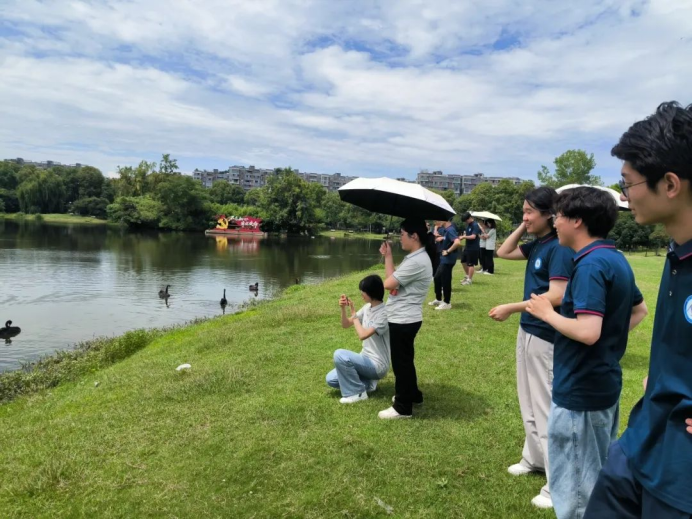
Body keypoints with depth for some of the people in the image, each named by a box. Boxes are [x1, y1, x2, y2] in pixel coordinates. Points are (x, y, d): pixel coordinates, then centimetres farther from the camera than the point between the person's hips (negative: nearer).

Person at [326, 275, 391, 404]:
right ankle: (367, 383, 10)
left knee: (340, 355, -27)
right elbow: (346, 325, 9)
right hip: (366, 358, 8)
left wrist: (354, 314, -19)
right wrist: (343, 309, -9)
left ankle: (357, 393, -11)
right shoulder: (367, 307, 4)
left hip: (377, 364, -8)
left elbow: (363, 335, -31)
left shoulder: (384, 314, -22)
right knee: (331, 379, 0)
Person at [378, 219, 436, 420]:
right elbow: (394, 279, 12)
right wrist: (388, 257, 6)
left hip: (403, 321, -10)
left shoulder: (416, 261, -24)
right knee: (405, 361, 24)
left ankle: (403, 407, 16)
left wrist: (388, 258, -8)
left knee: (401, 363, 3)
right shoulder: (417, 257, 9)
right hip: (404, 319, 11)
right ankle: (412, 395, 40)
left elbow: (388, 284, -20)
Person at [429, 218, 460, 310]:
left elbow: (457, 242, -35)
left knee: (445, 281, -1)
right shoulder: (445, 229, 9)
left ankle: (447, 303, 10)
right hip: (444, 259, 10)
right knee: (437, 278, 18)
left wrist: (448, 251, -24)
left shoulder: (450, 230, -20)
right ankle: (438, 299, 31)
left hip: (448, 260, -10)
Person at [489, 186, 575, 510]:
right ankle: (534, 458, 37)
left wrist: (511, 309, -24)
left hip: (545, 337, -9)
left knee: (545, 407, -2)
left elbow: (557, 296, -27)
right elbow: (503, 252, 19)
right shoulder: (536, 244, 7)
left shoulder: (559, 248, -20)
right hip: (527, 331, 10)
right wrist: (522, 228, 6)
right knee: (528, 402, 20)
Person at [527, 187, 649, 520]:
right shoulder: (615, 259, 7)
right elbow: (640, 310, 21)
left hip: (580, 390, -10)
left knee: (573, 485, 5)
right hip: (605, 382, 10)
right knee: (599, 475, 25)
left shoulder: (590, 265, -23)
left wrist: (548, 313, -15)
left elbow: (588, 332, -30)